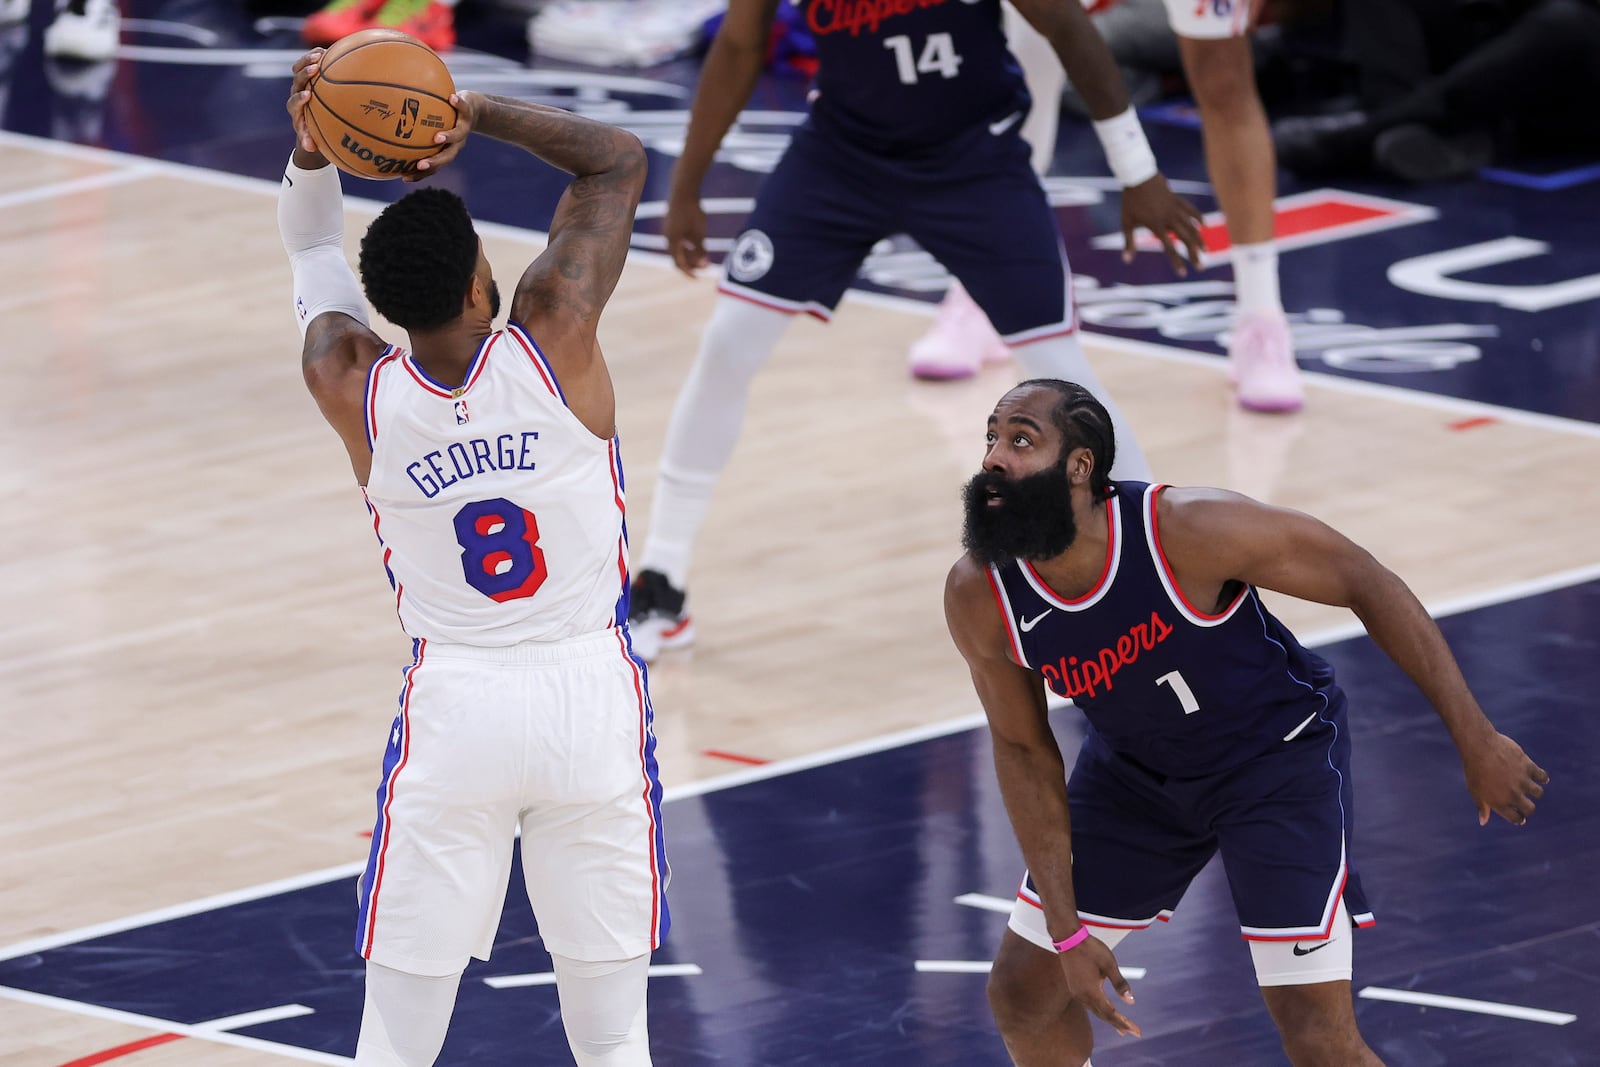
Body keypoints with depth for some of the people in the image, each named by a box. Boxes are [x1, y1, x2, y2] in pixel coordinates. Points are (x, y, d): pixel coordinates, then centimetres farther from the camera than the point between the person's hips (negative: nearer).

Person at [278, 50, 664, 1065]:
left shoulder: (353, 390, -8)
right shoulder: (557, 335, -13)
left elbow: (311, 241, 12)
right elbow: (620, 158, 2)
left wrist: (314, 140, -7)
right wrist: (474, 113, -9)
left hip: (454, 707, 0)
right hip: (591, 697, 0)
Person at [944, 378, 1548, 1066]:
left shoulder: (1186, 528, -35)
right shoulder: (978, 597, -22)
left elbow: (1362, 580, -23)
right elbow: (1023, 751, -6)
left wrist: (1476, 742, -20)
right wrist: (1066, 931, -8)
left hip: (1278, 756, -4)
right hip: (1135, 770, 4)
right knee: (1021, 992, 8)